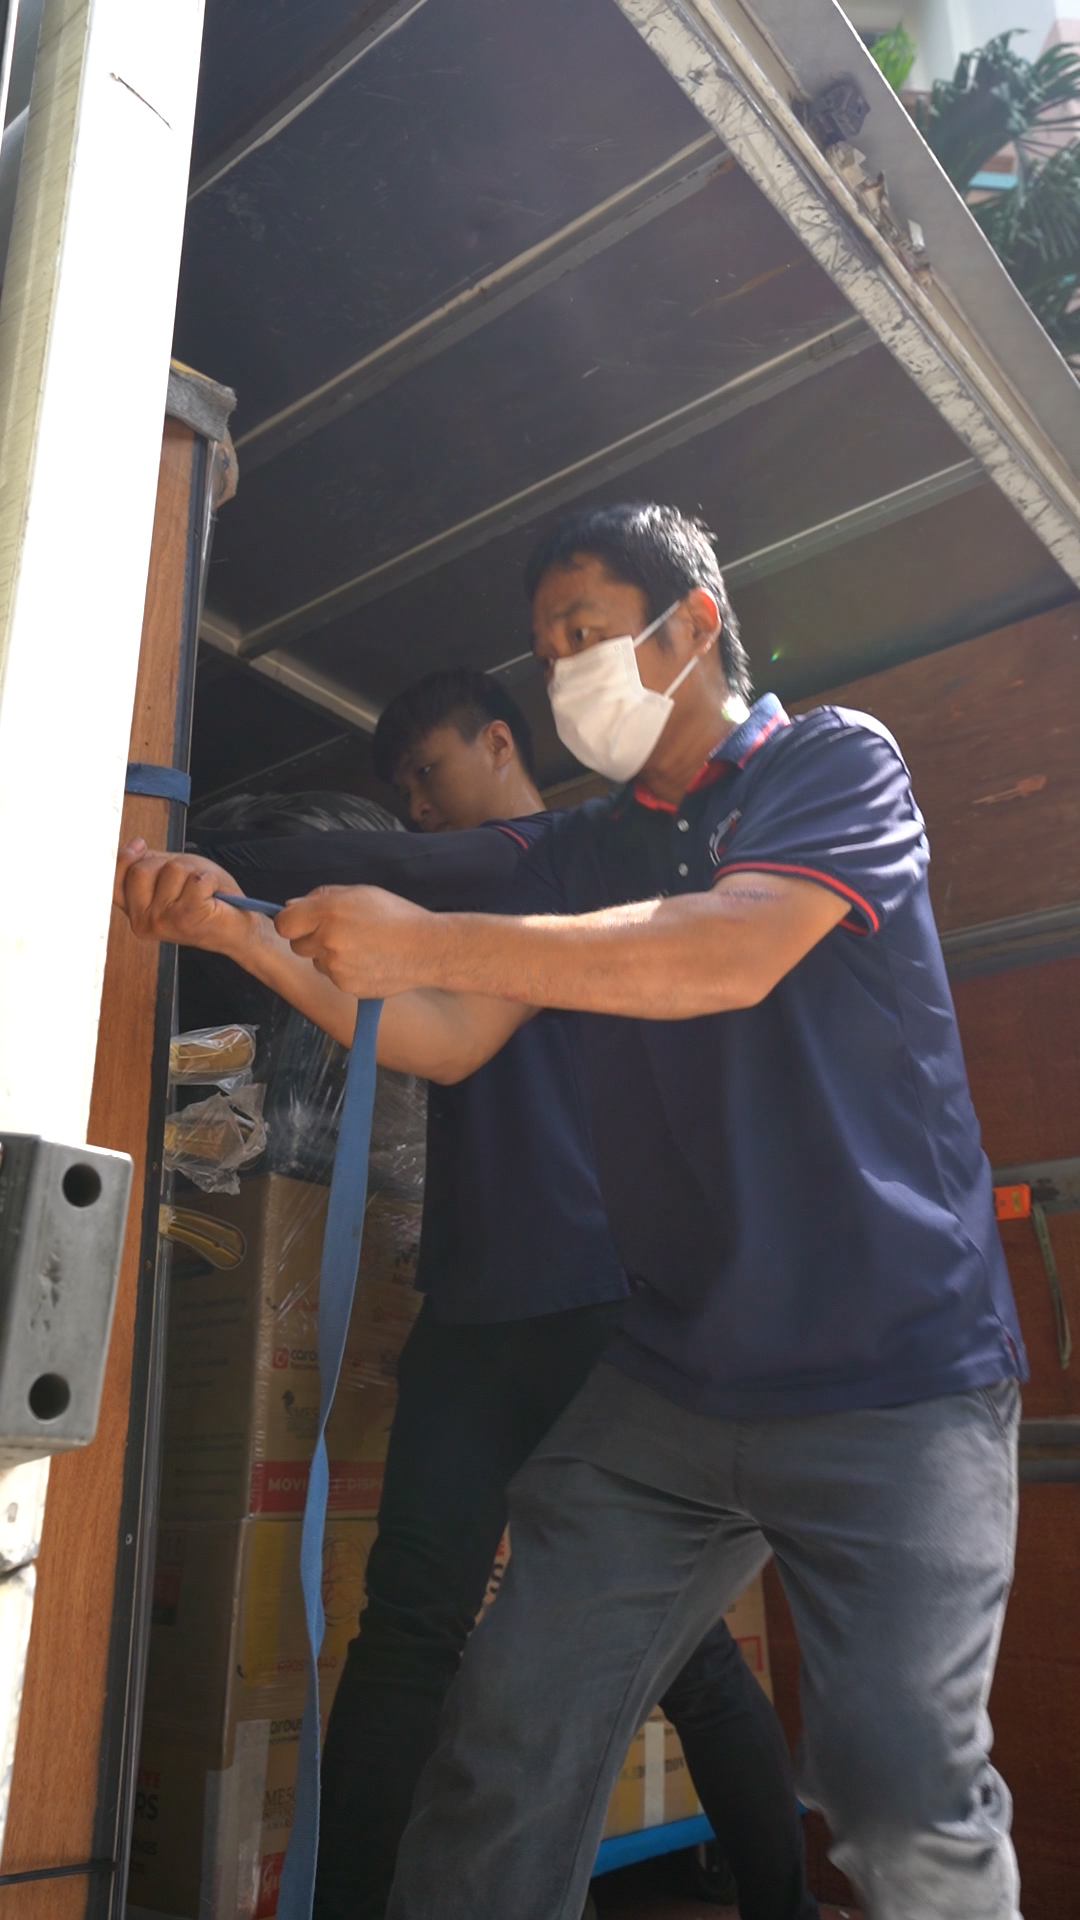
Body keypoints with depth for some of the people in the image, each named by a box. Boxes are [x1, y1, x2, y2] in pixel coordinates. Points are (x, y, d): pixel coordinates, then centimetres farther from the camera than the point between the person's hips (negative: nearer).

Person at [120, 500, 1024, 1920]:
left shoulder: (835, 761, -2)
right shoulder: (580, 853, 15)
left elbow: (734, 953, -20)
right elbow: (446, 1043, 11)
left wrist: (427, 941, -20)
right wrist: (257, 940, -2)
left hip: (895, 1377, -4)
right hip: (670, 1379, 5)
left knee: (906, 1802, -6)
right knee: (508, 1737, -3)